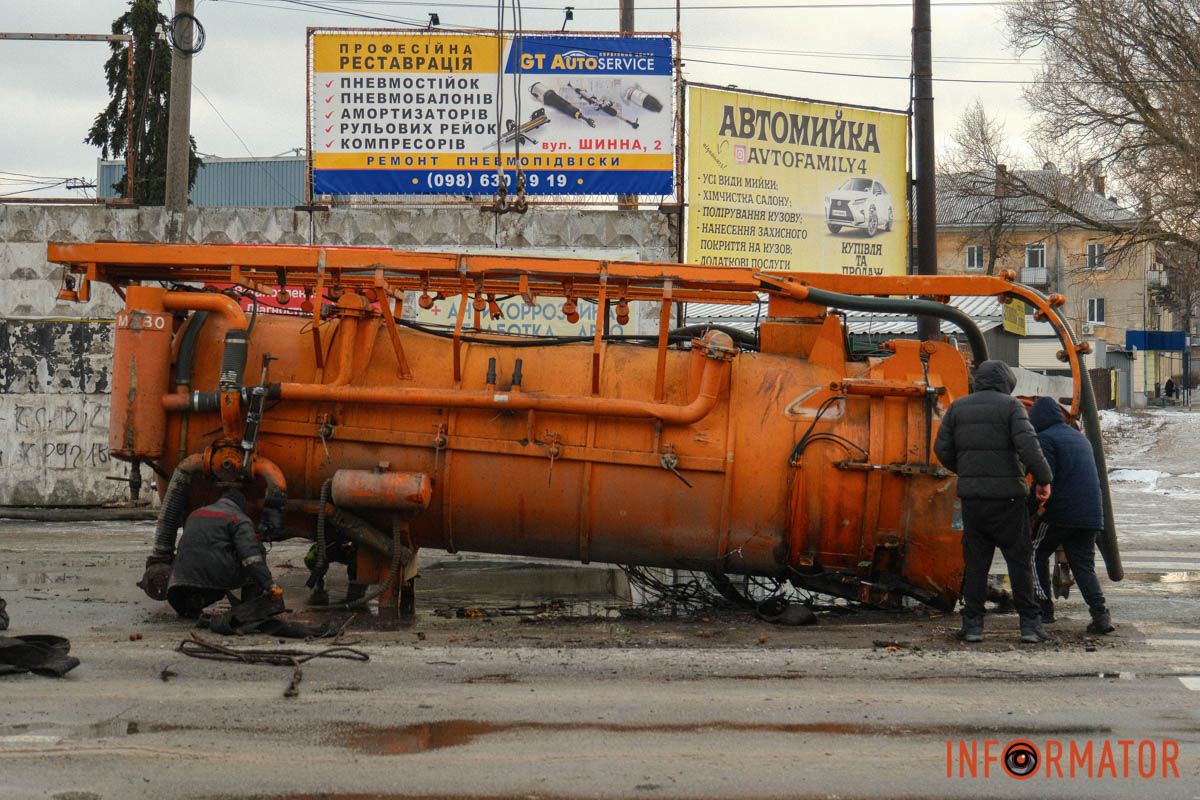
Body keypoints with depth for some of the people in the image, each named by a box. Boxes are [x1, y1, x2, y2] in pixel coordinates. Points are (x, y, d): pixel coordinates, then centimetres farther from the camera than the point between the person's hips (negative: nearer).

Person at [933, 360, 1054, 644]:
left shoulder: (958, 407, 9)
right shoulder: (1011, 406, -3)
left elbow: (942, 449, 5)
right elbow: (1028, 445, -16)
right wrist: (1043, 479, -5)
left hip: (972, 494, 3)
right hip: (1008, 493, -3)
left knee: (976, 560, 8)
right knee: (1019, 559, 4)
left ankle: (973, 624, 4)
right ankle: (1030, 624, 1)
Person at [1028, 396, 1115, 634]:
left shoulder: (1045, 439, -5)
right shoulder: (1080, 438, 22)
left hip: (1061, 513, -7)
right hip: (1092, 515, 7)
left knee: (1037, 554, 12)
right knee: (1084, 565, 8)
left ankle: (1043, 609, 9)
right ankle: (1100, 613, -11)